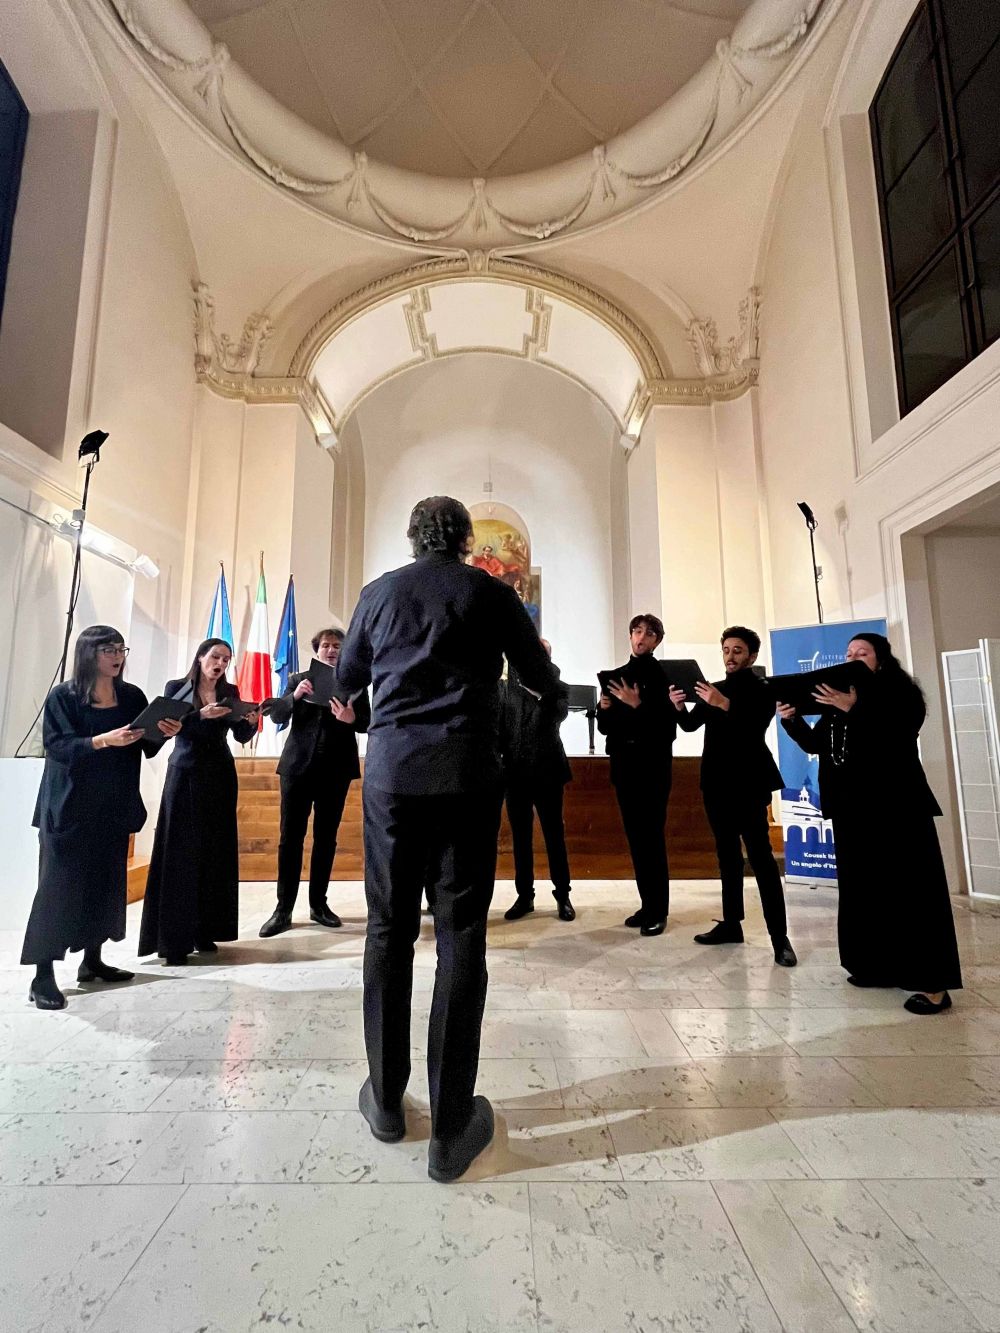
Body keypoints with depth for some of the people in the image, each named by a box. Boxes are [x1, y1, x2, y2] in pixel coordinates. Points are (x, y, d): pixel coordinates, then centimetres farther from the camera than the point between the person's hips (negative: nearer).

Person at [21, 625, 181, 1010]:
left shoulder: (132, 696, 6)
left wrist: (164, 733, -15)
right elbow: (56, 746, -16)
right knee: (58, 886, -2)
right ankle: (43, 976, 7)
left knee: (106, 882, 10)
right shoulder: (63, 696, -6)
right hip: (68, 808, -5)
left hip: (113, 807, 5)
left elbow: (146, 747, 6)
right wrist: (104, 740, -29)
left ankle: (92, 962, 24)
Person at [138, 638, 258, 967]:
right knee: (181, 854, -4)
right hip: (185, 776, -3)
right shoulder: (176, 688, 2)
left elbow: (242, 736, 3)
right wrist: (202, 715, -24)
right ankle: (174, 940, 0)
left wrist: (252, 721, -17)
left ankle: (205, 932, 12)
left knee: (216, 853, 4)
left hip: (220, 778, 3)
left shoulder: (230, 692, 9)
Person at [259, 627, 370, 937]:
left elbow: (367, 723, -5)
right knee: (290, 837, 2)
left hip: (336, 769, 0)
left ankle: (318, 904, 21)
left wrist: (351, 718, -28)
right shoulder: (298, 679, 9)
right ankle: (283, 909, 10)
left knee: (326, 838, 9)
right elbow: (276, 715, 1)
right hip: (298, 766, 1)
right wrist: (295, 695, -18)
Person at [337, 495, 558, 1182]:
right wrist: (548, 674, 34)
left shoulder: (379, 592, 10)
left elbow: (348, 677, 21)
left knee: (390, 931, 13)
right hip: (468, 770, -2)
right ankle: (452, 1128, 11)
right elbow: (543, 678, 11)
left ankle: (386, 1101, 26)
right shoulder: (490, 591, 5)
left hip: (392, 768, 2)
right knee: (461, 936, 3)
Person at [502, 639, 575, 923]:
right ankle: (524, 896, 19)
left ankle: (562, 896, 17)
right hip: (515, 772, 2)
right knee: (520, 837, 9)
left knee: (554, 836, 5)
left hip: (547, 771, -2)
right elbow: (501, 725, 8)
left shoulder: (556, 688, 3)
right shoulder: (509, 687, 9)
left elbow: (560, 714, -17)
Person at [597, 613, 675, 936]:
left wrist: (638, 705, -22)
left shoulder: (665, 674, -4)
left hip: (653, 766, -5)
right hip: (624, 766, 6)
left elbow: (669, 724, -14)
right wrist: (604, 709, -7)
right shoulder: (615, 676, 12)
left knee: (652, 837, -3)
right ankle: (647, 904, 21)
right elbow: (605, 726, 13)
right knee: (635, 837, 10)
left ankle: (659, 911, 7)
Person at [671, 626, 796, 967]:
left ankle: (780, 938, -3)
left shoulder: (762, 690, -3)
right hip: (716, 783, 6)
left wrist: (726, 705, -34)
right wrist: (679, 707, -15)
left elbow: (757, 726, -21)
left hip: (748, 784, -6)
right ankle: (731, 923, 21)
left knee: (760, 856, -8)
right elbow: (690, 725, 5)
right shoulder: (714, 689, 14)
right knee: (727, 854, 12)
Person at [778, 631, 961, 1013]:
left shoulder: (900, 695, -4)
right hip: (851, 807, 7)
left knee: (909, 889, -3)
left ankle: (933, 983, 3)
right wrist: (791, 720, -7)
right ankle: (878, 966, 23)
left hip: (895, 807, -7)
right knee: (862, 888, 11)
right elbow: (815, 744, 9)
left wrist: (853, 710, -28)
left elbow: (893, 740, -21)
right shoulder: (839, 699, 14)